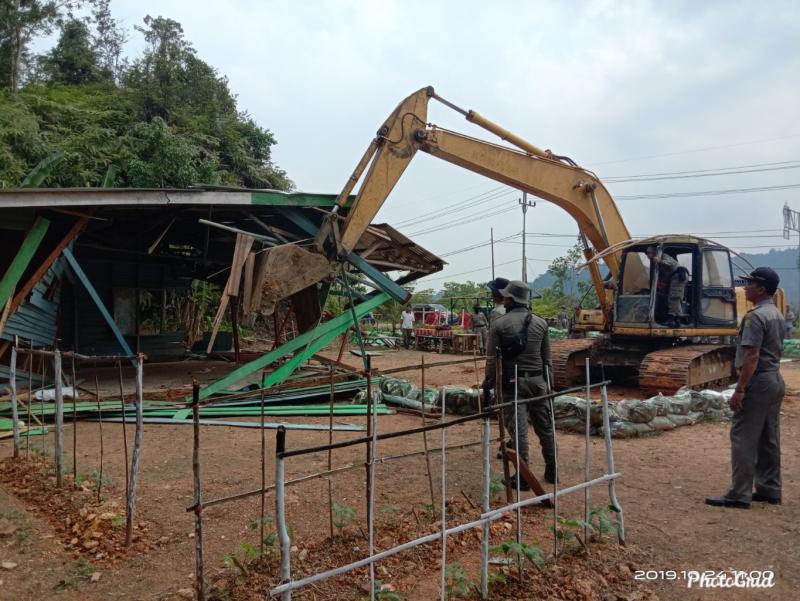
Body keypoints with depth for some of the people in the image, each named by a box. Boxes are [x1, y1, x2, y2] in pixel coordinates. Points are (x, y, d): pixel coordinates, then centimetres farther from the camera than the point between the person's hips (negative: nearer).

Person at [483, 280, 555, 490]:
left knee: (518, 428, 0)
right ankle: (551, 471, 26)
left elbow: (492, 358, -6)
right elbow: (547, 357, 10)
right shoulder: (541, 323, 5)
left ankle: (523, 475, 5)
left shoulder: (499, 324, -7)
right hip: (537, 380, 4)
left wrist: (488, 381, 4)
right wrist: (548, 379, 20)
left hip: (512, 382, -4)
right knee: (544, 426, 15)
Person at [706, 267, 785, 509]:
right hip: (776, 379, 10)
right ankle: (770, 490, 22)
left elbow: (752, 356, -23)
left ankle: (739, 494, -3)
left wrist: (739, 390, -22)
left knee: (744, 439, -6)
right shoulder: (777, 314, 13)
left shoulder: (755, 316, -17)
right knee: (769, 439, 15)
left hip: (758, 381, -10)